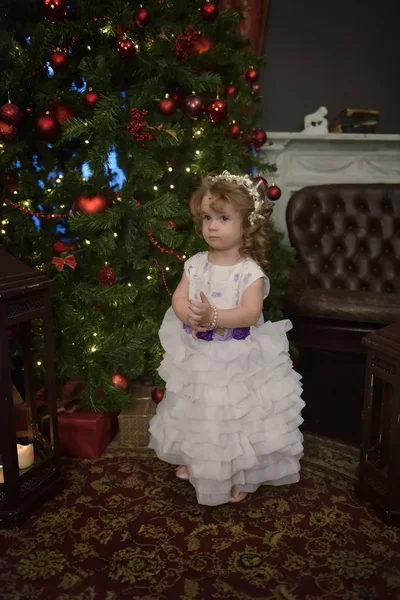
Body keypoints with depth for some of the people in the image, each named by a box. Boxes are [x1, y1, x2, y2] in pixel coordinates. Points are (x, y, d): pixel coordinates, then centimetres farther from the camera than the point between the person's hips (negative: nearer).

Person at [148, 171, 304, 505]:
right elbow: (178, 299, -5)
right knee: (199, 415, 20)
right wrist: (189, 314, -26)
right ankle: (195, 463, 46)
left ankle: (241, 477, 32)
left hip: (238, 361, -4)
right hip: (198, 358, 4)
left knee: (237, 416, 9)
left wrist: (213, 316, -36)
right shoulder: (196, 264, -2)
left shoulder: (251, 271, -16)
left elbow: (250, 313, -26)